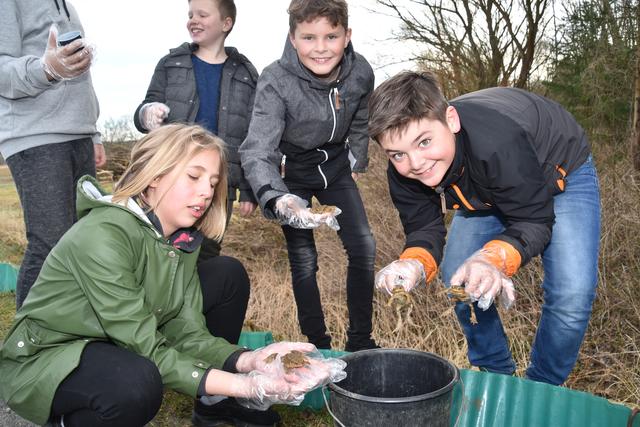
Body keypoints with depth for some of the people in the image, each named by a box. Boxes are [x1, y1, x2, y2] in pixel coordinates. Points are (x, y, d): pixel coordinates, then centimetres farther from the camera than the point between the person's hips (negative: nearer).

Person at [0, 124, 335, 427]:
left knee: (227, 273, -2)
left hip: (122, 346, 8)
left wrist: (247, 360, -28)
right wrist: (241, 386, -36)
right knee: (138, 382, -40)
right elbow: (145, 348, -31)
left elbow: (186, 330, -10)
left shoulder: (183, 237, -6)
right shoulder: (102, 235, -30)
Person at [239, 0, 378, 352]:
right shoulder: (275, 81, -31)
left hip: (335, 166, 4)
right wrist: (280, 200, -56)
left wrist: (357, 162, 11)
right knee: (303, 259, -3)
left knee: (363, 246, -2)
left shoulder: (360, 73, -18)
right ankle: (319, 345, 14)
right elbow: (257, 153, -39)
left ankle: (360, 340, 14)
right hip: (291, 172, -3)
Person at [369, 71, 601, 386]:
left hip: (561, 173, -4)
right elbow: (423, 229, -19)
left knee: (571, 296, -17)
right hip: (485, 190, 5)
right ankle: (496, 375, 21)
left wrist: (493, 259, -53)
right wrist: (414, 263, -42)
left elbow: (534, 221, -33)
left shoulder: (498, 143, -44)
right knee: (457, 282, -3)